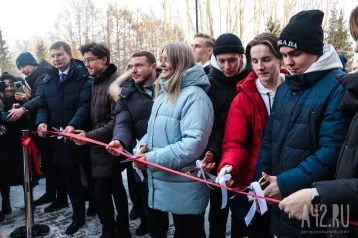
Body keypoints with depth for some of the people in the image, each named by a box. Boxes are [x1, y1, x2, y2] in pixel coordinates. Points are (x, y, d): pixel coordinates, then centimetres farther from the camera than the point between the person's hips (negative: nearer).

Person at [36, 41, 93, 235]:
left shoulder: (83, 76, -8)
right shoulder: (48, 80, 12)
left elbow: (85, 104, -19)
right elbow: (43, 106, 11)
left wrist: (74, 125, -33)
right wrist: (41, 121, -9)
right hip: (60, 140, 6)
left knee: (92, 179, 8)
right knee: (71, 181, 18)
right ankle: (78, 216, 35)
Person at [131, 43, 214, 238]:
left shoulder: (194, 95, -17)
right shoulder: (163, 93, 12)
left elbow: (194, 143, -26)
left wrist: (153, 158, -24)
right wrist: (143, 146, -2)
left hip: (185, 187, -8)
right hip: (162, 183, 8)